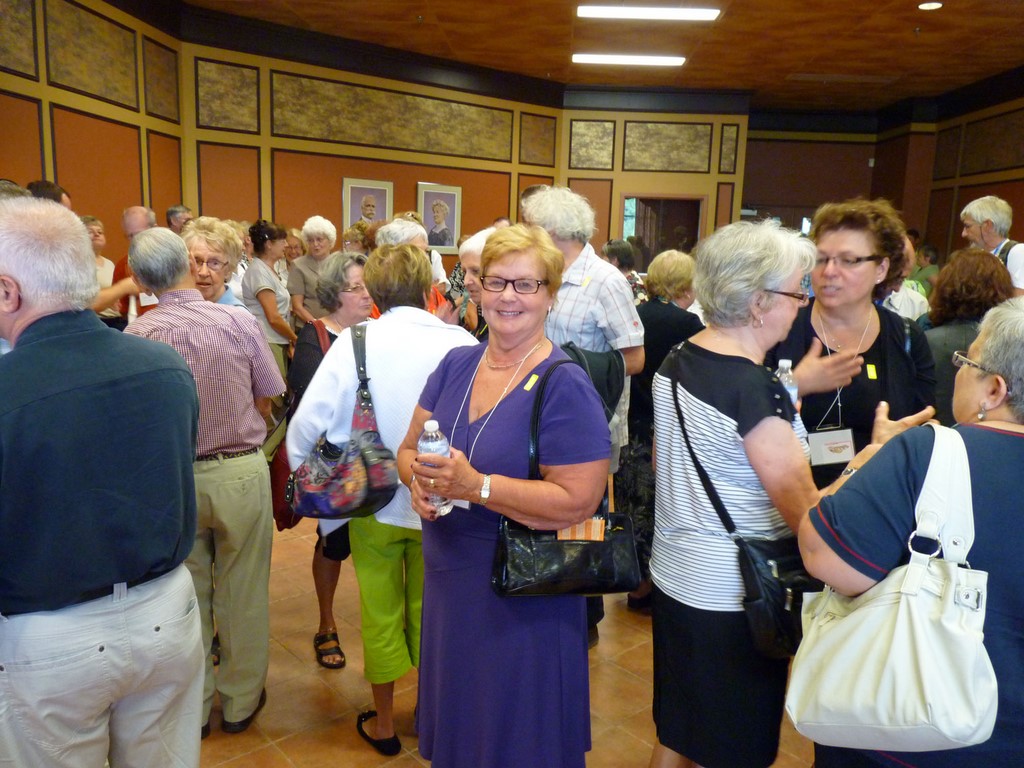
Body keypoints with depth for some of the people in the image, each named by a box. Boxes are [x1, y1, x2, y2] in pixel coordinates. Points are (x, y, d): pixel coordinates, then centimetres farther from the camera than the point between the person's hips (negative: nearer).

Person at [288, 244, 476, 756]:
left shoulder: (354, 343, -14)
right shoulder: (460, 343, -14)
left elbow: (305, 424, -13)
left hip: (374, 503, -1)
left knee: (381, 613, 18)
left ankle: (383, 724, 35)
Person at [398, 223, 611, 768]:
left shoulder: (565, 387, -17)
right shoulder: (455, 366, 2)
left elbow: (578, 501, -22)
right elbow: (409, 448, 9)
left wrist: (475, 485, -27)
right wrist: (420, 478, -14)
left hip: (524, 600, -6)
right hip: (449, 582, 6)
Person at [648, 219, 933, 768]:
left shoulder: (676, 361, 1)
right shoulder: (756, 389, -24)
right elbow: (807, 516, -21)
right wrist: (879, 449, -13)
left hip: (674, 579, 8)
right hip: (733, 601, -8)